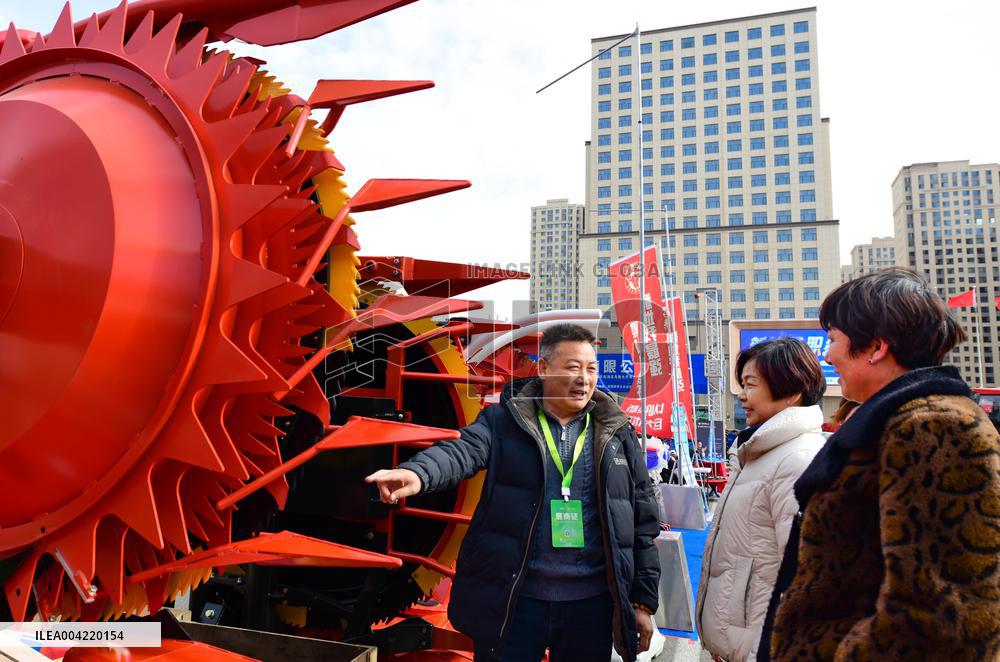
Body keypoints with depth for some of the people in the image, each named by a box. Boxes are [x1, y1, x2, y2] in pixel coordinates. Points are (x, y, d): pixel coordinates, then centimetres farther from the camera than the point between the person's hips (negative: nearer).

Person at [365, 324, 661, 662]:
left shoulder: (619, 436, 5)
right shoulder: (503, 420, -2)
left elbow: (642, 523, 8)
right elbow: (461, 451, -21)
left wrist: (643, 601, 6)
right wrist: (417, 473, -43)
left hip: (591, 605, 2)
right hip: (510, 602, -2)